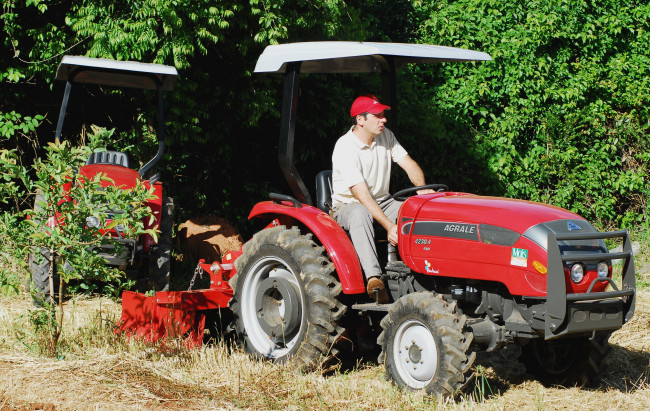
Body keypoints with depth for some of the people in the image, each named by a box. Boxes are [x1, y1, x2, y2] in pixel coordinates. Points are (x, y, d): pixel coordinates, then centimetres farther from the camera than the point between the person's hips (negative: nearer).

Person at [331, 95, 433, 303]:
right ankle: (374, 278, -52)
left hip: (383, 202, 6)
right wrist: (389, 226, -37)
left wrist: (423, 189, -23)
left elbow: (408, 163, 0)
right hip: (348, 205, -6)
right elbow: (362, 196, -28)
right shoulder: (345, 148, -22)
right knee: (360, 214, -42)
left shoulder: (385, 136, 1)